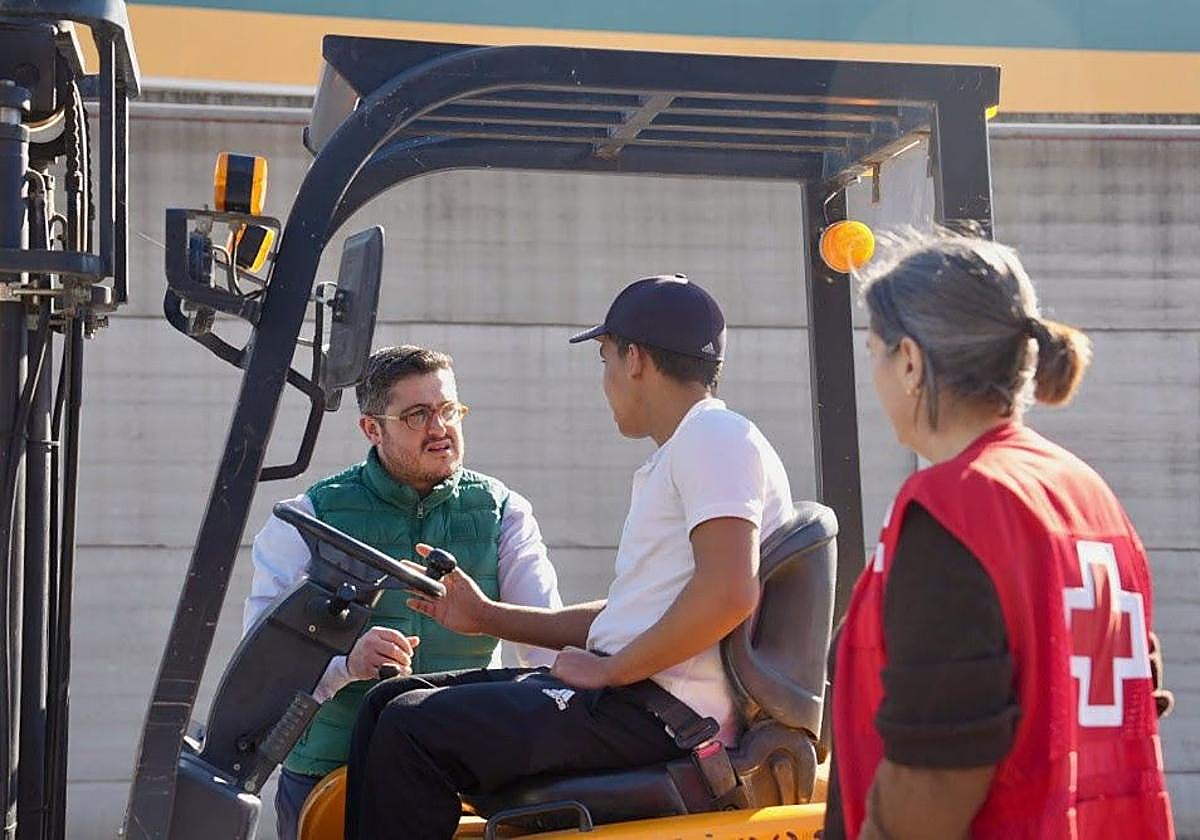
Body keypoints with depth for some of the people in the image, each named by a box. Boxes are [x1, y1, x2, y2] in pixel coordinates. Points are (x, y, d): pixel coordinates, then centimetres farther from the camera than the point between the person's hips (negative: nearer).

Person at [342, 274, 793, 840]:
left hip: (658, 716, -11)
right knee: (390, 702, 9)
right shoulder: (672, 459, 24)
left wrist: (610, 671, -17)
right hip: (629, 694, 11)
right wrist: (487, 617, 26)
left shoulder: (715, 437, -9)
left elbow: (729, 591, -24)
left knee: (413, 728, -17)